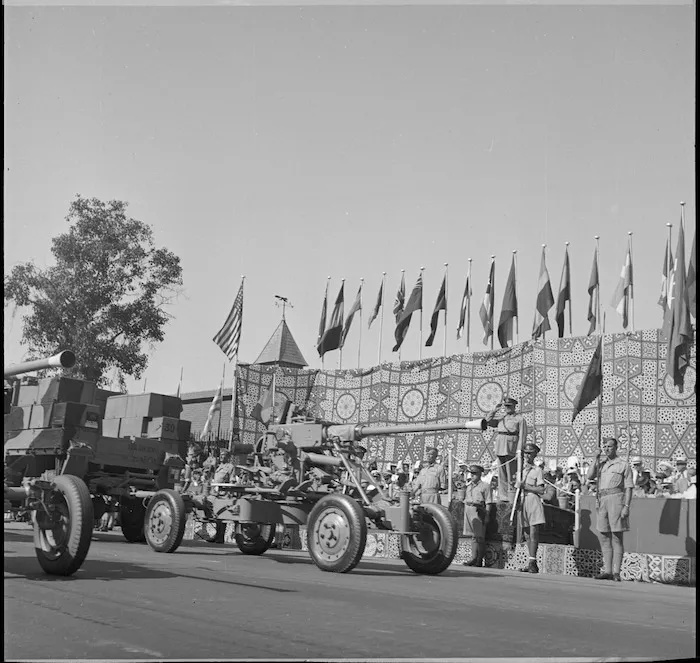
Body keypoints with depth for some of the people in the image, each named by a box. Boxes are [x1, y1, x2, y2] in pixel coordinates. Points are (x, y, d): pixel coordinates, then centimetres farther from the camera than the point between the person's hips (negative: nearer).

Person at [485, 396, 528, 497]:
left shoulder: (520, 419, 2)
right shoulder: (500, 417, 19)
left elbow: (522, 436, -4)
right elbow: (487, 421, 15)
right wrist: (495, 409, 10)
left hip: (511, 450, -6)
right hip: (500, 449, 6)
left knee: (511, 475, -7)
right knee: (502, 475, 6)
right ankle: (503, 497, 10)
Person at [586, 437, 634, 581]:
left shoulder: (623, 465, 5)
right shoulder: (601, 463, 19)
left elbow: (629, 488, 0)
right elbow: (590, 476, 4)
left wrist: (626, 506, -10)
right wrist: (596, 459, 0)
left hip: (616, 499, -5)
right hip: (601, 500, 5)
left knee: (616, 537, -5)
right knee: (604, 538, 5)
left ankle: (616, 572, -5)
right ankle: (607, 571, 8)